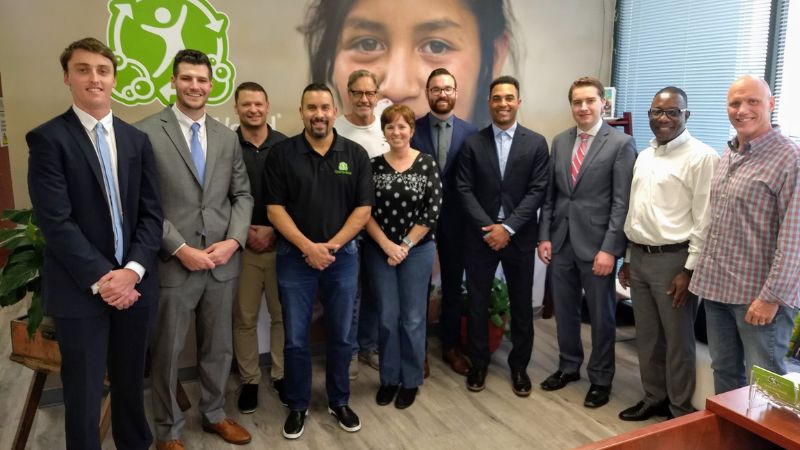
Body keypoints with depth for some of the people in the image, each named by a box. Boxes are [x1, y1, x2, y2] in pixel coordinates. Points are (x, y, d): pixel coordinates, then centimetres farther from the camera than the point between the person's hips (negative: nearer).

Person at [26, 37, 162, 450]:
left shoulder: (137, 140, 8)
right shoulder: (47, 138, -5)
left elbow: (152, 212, 3)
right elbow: (55, 222, -13)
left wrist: (133, 270, -10)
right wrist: (100, 279, -16)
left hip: (135, 283, 4)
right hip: (81, 289, -4)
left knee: (130, 382, 18)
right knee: (83, 394, 8)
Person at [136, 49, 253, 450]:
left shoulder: (227, 137, 9)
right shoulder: (147, 132, -6)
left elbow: (242, 195, 9)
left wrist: (233, 241, -6)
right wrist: (180, 249, -15)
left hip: (223, 262, 4)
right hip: (172, 263, -4)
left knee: (219, 347, 17)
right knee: (167, 352, 11)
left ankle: (214, 414, 38)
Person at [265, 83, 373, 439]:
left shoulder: (356, 154, 1)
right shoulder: (281, 154, -2)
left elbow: (363, 208, -1)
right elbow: (274, 208, -5)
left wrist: (332, 245, -11)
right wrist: (307, 247, -14)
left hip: (343, 256, 1)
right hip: (295, 257, -1)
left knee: (340, 336, 12)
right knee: (295, 339, 7)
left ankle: (339, 401, 31)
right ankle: (297, 405, 26)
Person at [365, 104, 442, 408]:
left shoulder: (427, 164, -4)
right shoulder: (374, 165, 0)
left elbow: (433, 210, -8)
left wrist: (405, 245, -9)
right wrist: (387, 245, -11)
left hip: (417, 250, -1)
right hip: (379, 251, 1)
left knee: (413, 318, 7)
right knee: (387, 317, 8)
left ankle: (411, 380, 24)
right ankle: (389, 378, 26)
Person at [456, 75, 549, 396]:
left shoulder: (536, 143, 1)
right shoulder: (472, 143, 3)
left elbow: (537, 191, -5)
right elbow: (464, 189, -3)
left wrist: (508, 227, -14)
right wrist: (488, 227, -13)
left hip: (519, 236, 0)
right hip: (480, 235, 1)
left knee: (521, 305, 10)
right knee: (477, 303, 8)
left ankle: (519, 366, 28)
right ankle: (478, 363, 26)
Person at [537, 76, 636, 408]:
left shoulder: (621, 144, -7)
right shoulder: (560, 142, 9)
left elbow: (622, 202, -11)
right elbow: (550, 194, 10)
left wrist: (609, 248, -16)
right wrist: (544, 236, 4)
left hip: (596, 244, -5)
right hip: (561, 241, 5)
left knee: (601, 315, 10)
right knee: (564, 310, 16)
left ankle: (601, 378, 27)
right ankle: (568, 367, 35)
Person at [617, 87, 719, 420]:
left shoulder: (701, 156, -10)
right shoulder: (643, 156, 12)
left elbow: (704, 220, -13)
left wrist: (689, 270, -15)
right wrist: (628, 259, 15)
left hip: (673, 259, -7)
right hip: (639, 257, 7)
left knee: (677, 339, 7)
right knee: (647, 336, 16)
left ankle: (680, 409, 25)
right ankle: (654, 398, 33)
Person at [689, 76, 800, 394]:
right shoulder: (727, 156, 12)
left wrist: (772, 296, -18)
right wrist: (703, 273, 14)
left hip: (759, 294, -7)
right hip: (716, 286, 7)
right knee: (724, 371, 18)